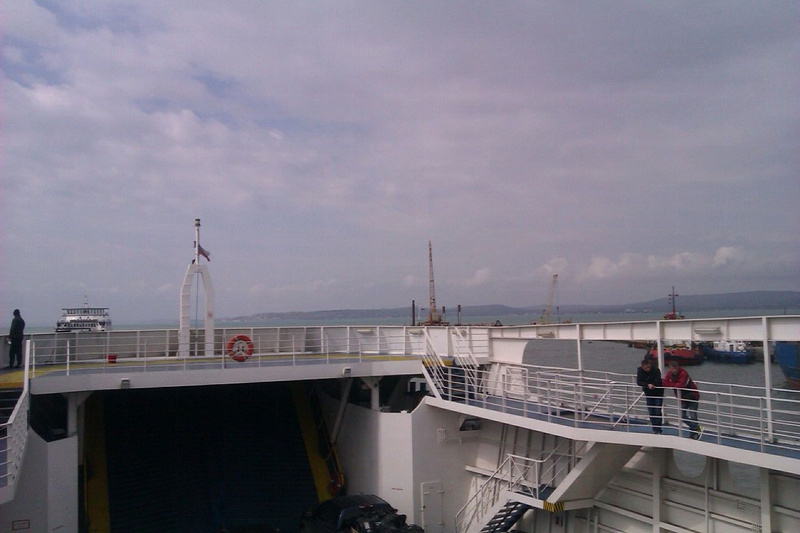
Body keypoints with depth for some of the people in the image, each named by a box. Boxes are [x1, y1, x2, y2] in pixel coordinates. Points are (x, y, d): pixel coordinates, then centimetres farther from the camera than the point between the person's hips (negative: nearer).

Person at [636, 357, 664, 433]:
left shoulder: (655, 369, -23)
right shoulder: (639, 370, -14)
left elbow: (657, 381, -31)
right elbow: (638, 382, -21)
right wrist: (648, 385, -33)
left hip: (658, 392, -3)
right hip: (648, 393, 3)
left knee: (658, 411, -6)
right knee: (651, 412, 6)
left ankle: (658, 430, 2)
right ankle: (654, 429, 18)